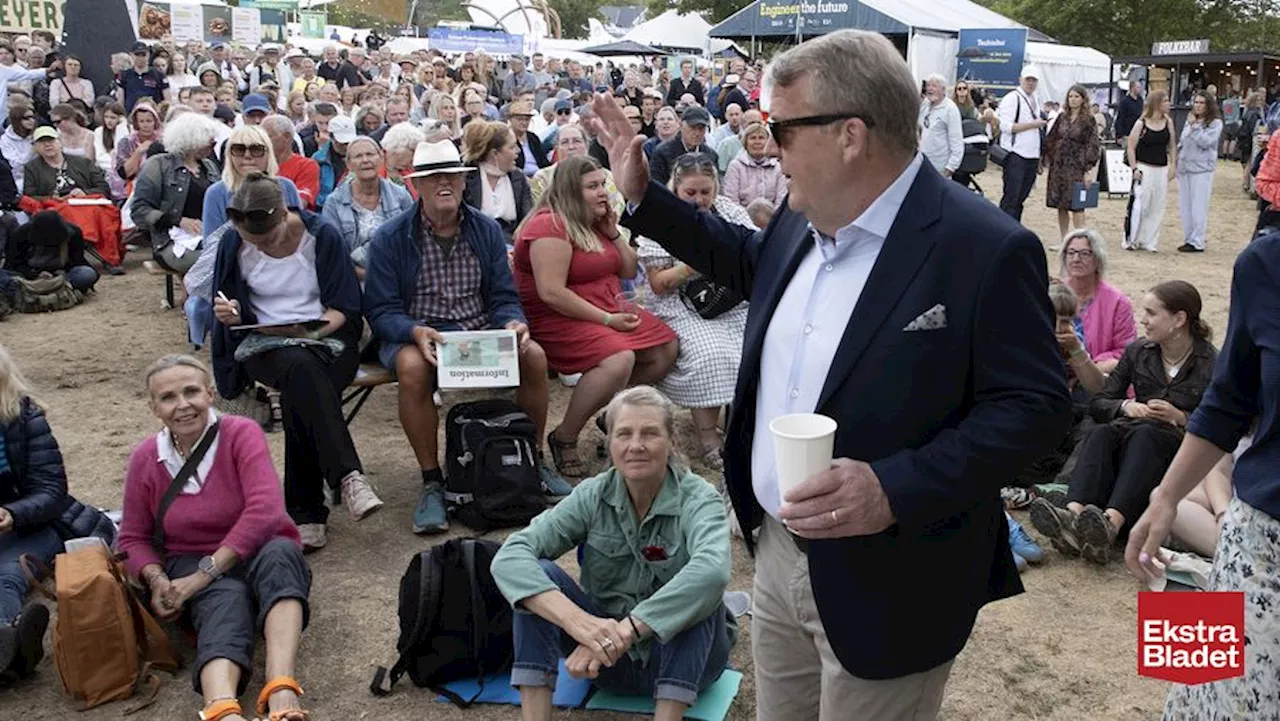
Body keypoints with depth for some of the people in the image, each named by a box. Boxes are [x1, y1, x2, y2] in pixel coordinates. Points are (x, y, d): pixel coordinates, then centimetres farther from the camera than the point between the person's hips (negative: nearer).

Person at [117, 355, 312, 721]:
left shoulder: (241, 433, -11)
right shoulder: (145, 458, 0)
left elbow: (265, 511, -23)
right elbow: (133, 537, 9)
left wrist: (205, 572, -24)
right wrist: (157, 580, -13)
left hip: (256, 556, -1)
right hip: (192, 567, 1)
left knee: (280, 552, -38)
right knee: (227, 600, -36)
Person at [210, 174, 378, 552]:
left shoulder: (321, 235, -5)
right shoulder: (233, 244, 1)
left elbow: (344, 307, -3)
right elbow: (233, 313, 12)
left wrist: (313, 329, -21)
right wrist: (227, 313, -12)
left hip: (325, 339, 0)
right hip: (264, 344, 0)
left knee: (300, 394, -35)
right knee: (301, 367, -38)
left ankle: (305, 513, -33)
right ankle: (347, 475, -48)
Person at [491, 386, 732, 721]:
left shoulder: (697, 499, -17)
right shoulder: (594, 496, -9)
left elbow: (713, 570, -40)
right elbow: (509, 557, -23)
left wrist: (624, 631, -46)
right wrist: (580, 622, -40)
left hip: (682, 657, -2)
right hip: (608, 652, 3)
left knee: (696, 589, -32)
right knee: (537, 575, -20)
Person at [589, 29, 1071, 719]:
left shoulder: (986, 249, -20)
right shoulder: (804, 219, 3)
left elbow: (1034, 405, -18)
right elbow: (754, 263, 24)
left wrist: (895, 489, -29)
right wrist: (642, 196, 19)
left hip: (885, 581, -7)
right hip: (778, 552, 7)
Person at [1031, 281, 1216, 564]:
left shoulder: (1211, 364, 0)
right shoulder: (1137, 352, 13)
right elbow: (1098, 404, 11)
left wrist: (1180, 417, -13)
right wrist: (1125, 406, -8)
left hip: (1181, 445, -3)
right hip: (1131, 435, 4)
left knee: (1145, 434, -36)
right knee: (1101, 433, -30)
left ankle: (1111, 523, -60)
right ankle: (1074, 515, -57)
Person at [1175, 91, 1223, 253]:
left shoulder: (1215, 123, -4)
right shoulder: (1189, 121, 14)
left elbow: (1205, 142, -16)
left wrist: (1194, 126, -17)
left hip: (1201, 169, -6)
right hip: (1184, 167, 7)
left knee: (1198, 207, -6)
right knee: (1185, 206, 9)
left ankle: (1197, 242, -2)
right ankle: (1188, 239, 17)